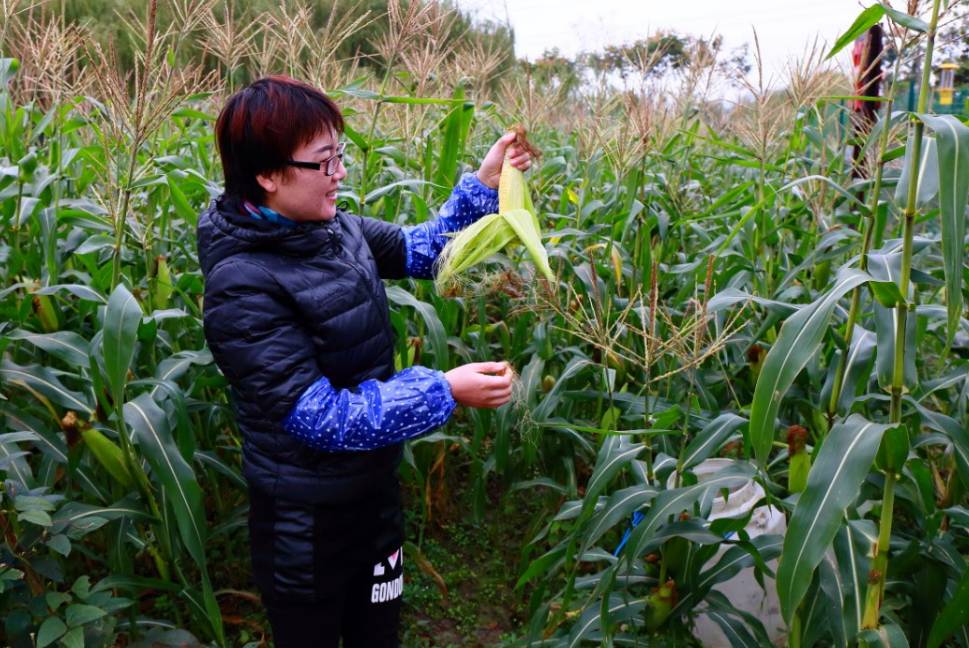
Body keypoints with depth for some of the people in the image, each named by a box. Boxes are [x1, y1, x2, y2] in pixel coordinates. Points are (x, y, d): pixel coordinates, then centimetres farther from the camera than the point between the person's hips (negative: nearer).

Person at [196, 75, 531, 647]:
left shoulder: (338, 231, -4)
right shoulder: (242, 286, -26)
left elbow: (424, 250, 11)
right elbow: (320, 417, -28)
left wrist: (483, 186, -2)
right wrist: (444, 392, -28)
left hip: (376, 493, 7)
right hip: (306, 520, -7)